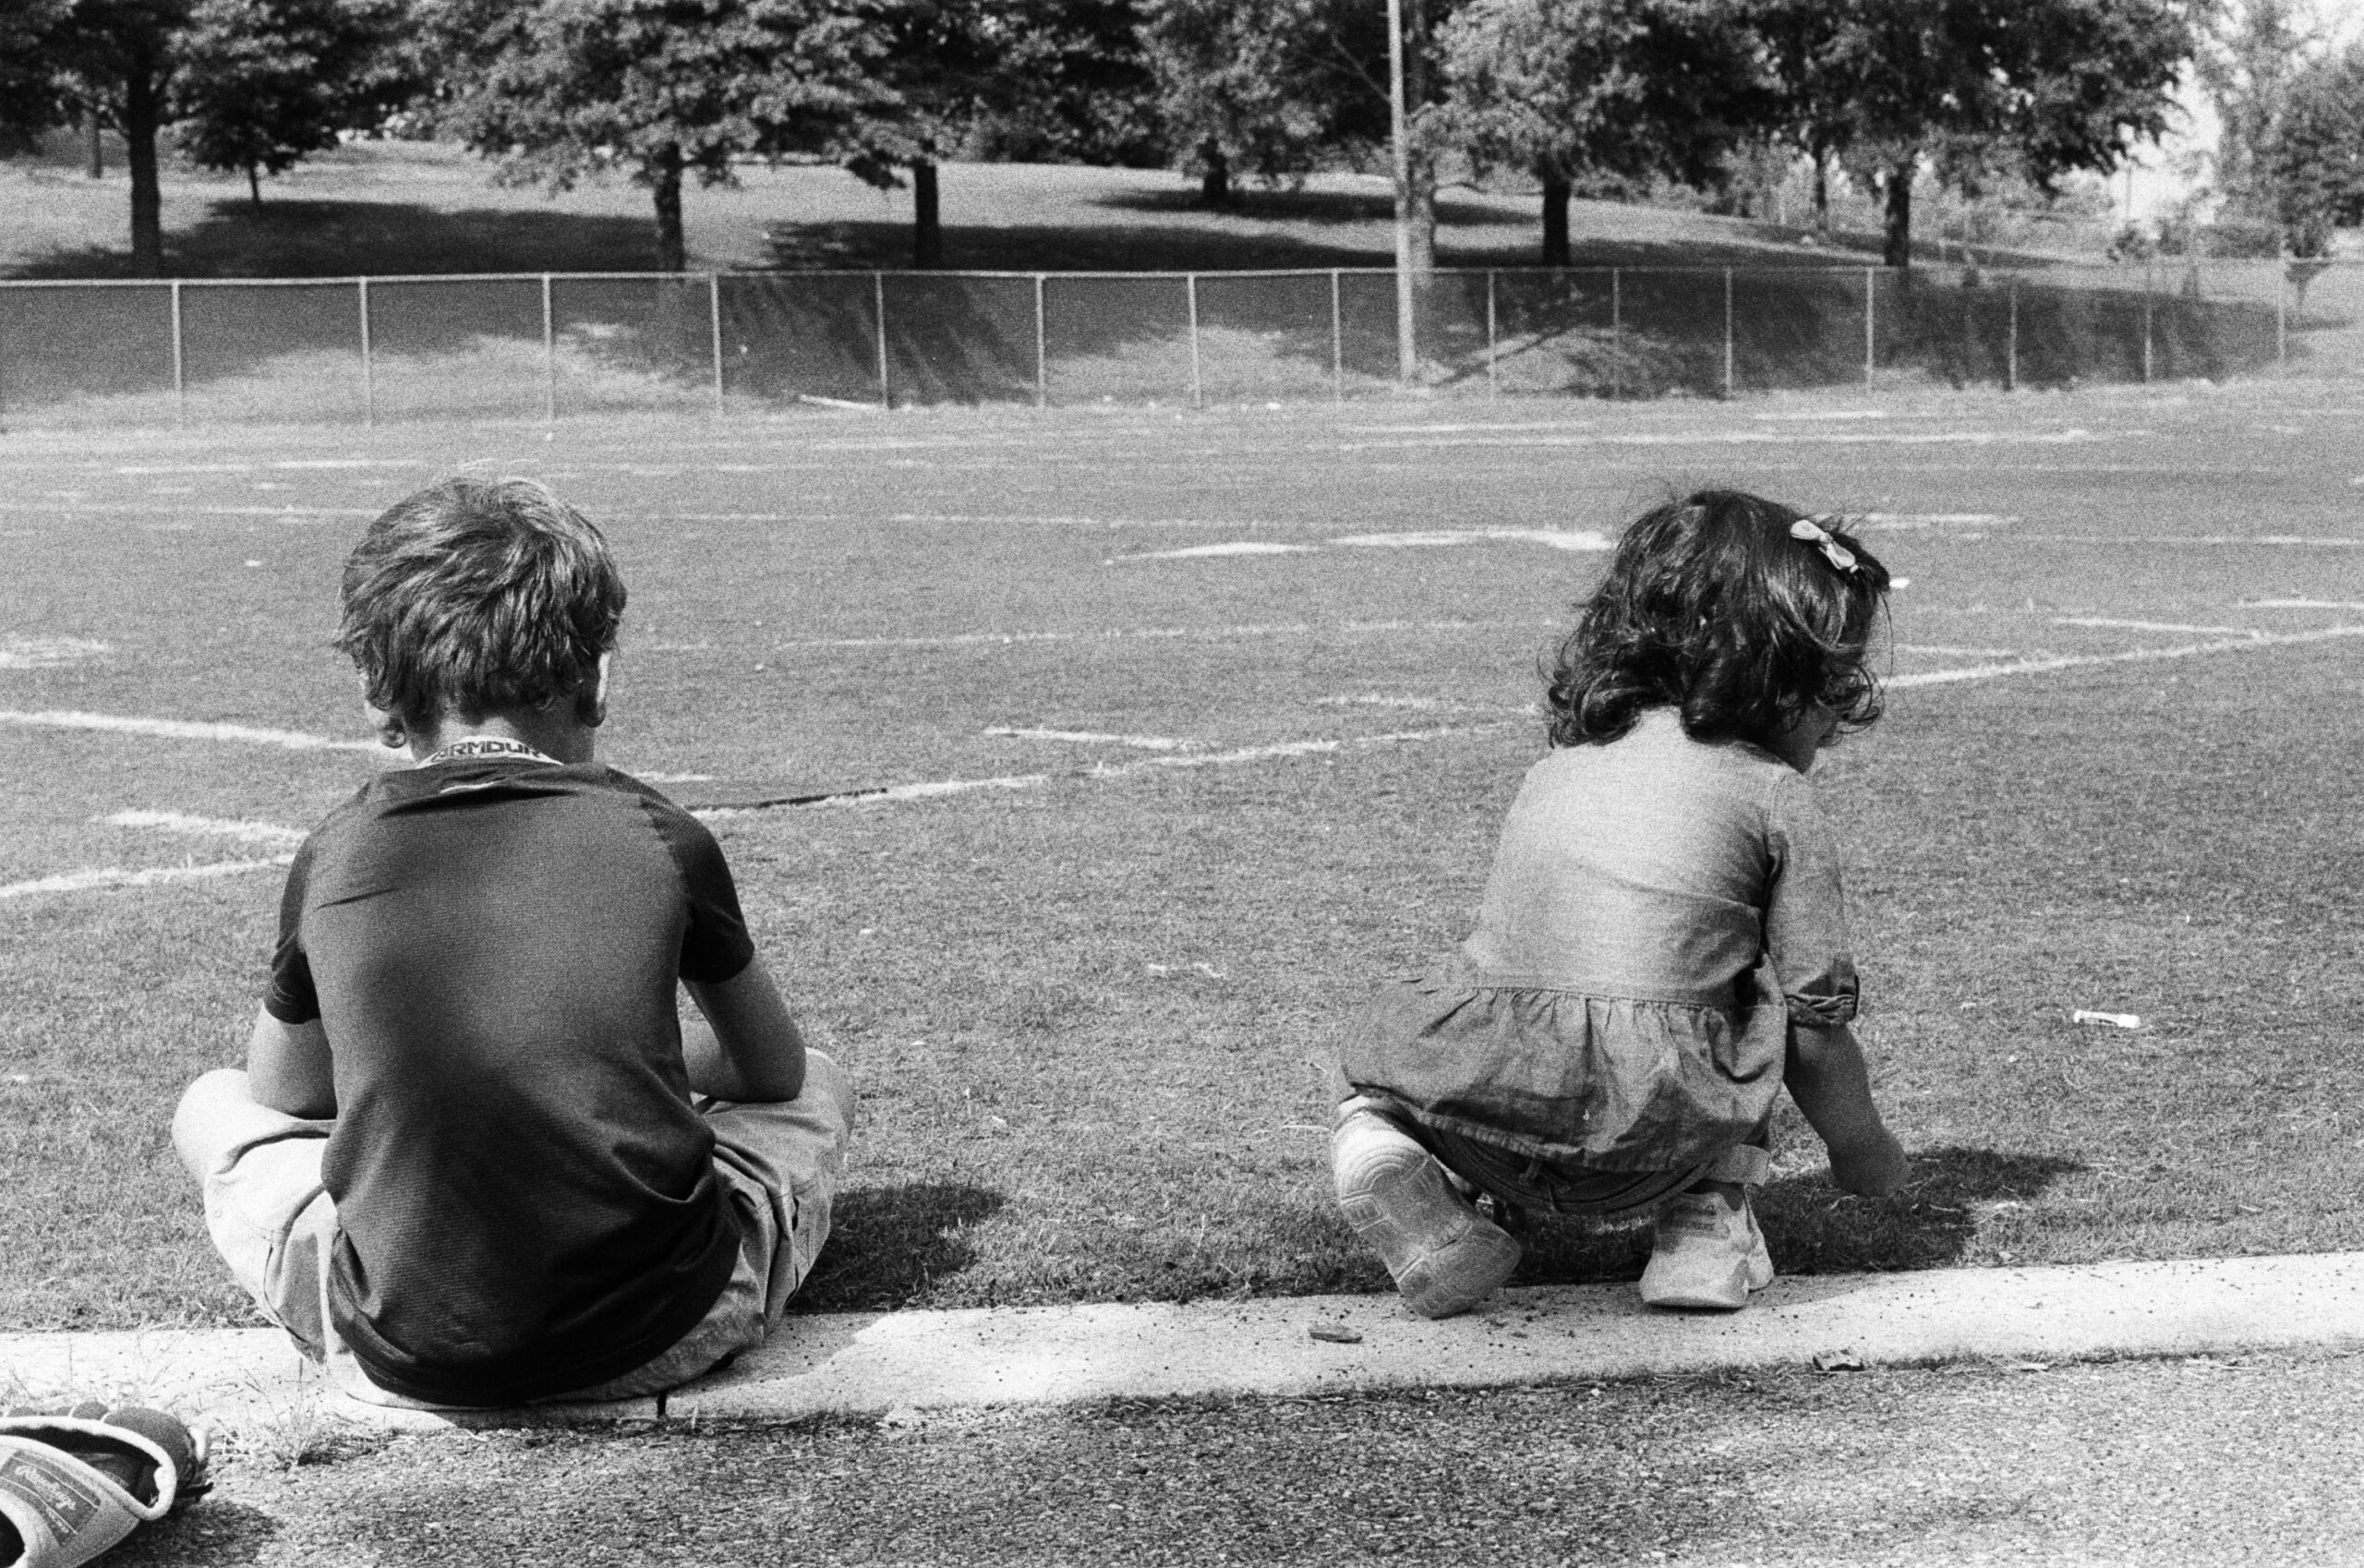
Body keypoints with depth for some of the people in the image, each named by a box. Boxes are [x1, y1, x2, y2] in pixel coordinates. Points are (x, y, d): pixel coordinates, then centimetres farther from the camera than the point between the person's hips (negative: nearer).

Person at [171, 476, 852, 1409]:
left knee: (213, 1105, 23)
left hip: (405, 1358, -2)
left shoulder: (334, 859, -1)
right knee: (818, 1089, 26)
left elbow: (281, 1095, 17)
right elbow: (775, 1072, 14)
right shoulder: (660, 841, -3)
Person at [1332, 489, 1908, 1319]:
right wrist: (1861, 1148, 27)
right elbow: (1816, 1017, 8)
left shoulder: (1551, 771, 22)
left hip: (1482, 1107, 3)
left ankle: (1380, 1136, 1)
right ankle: (1708, 1221, 16)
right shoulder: (1776, 797, 8)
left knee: (1389, 1030, 32)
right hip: (1644, 1147, -3)